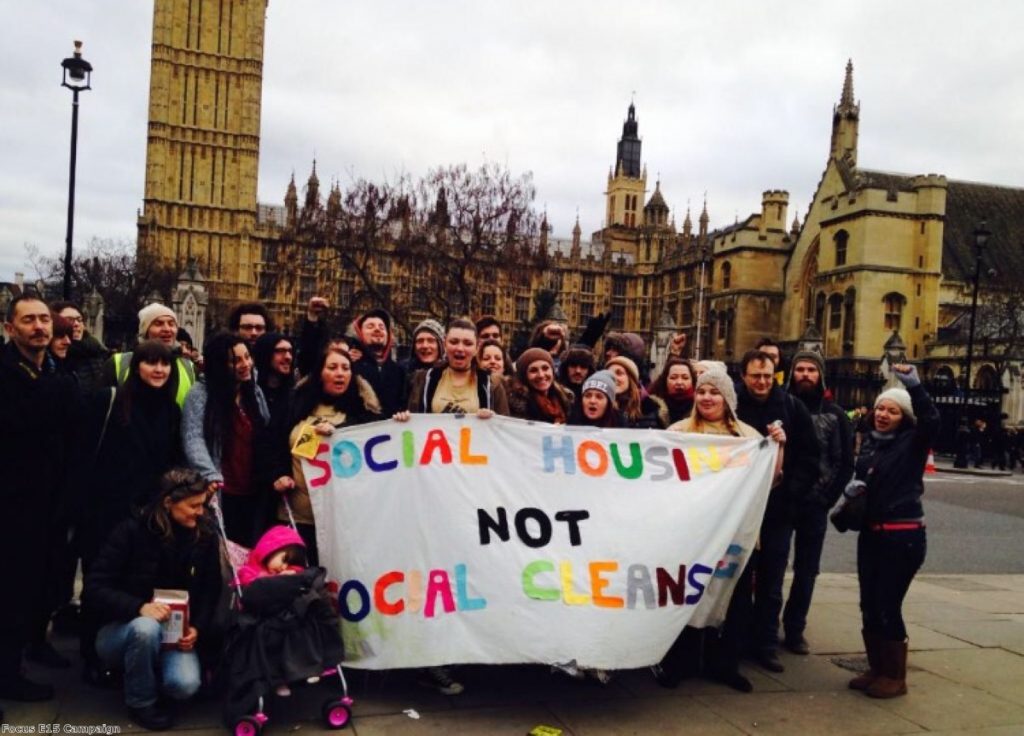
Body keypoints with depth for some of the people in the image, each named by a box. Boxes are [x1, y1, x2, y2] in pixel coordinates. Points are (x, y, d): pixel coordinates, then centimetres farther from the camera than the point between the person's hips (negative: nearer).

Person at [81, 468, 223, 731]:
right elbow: (93, 590, -19)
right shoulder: (132, 531, -15)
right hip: (122, 629, -2)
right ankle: (141, 701, -10)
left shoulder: (206, 537, -4)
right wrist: (139, 608, -34)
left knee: (185, 685, -27)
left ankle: (151, 673, 11)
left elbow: (210, 592, 3)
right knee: (146, 627, -38)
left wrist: (197, 628, -16)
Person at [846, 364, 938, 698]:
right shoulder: (869, 442, 11)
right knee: (869, 605, 9)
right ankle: (876, 669, 23)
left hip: (903, 537, -6)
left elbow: (931, 421, -27)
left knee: (888, 606, -4)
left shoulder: (912, 443, -6)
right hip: (870, 534, 6)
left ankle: (895, 677, 11)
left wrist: (914, 386, -38)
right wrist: (853, 487, 1)